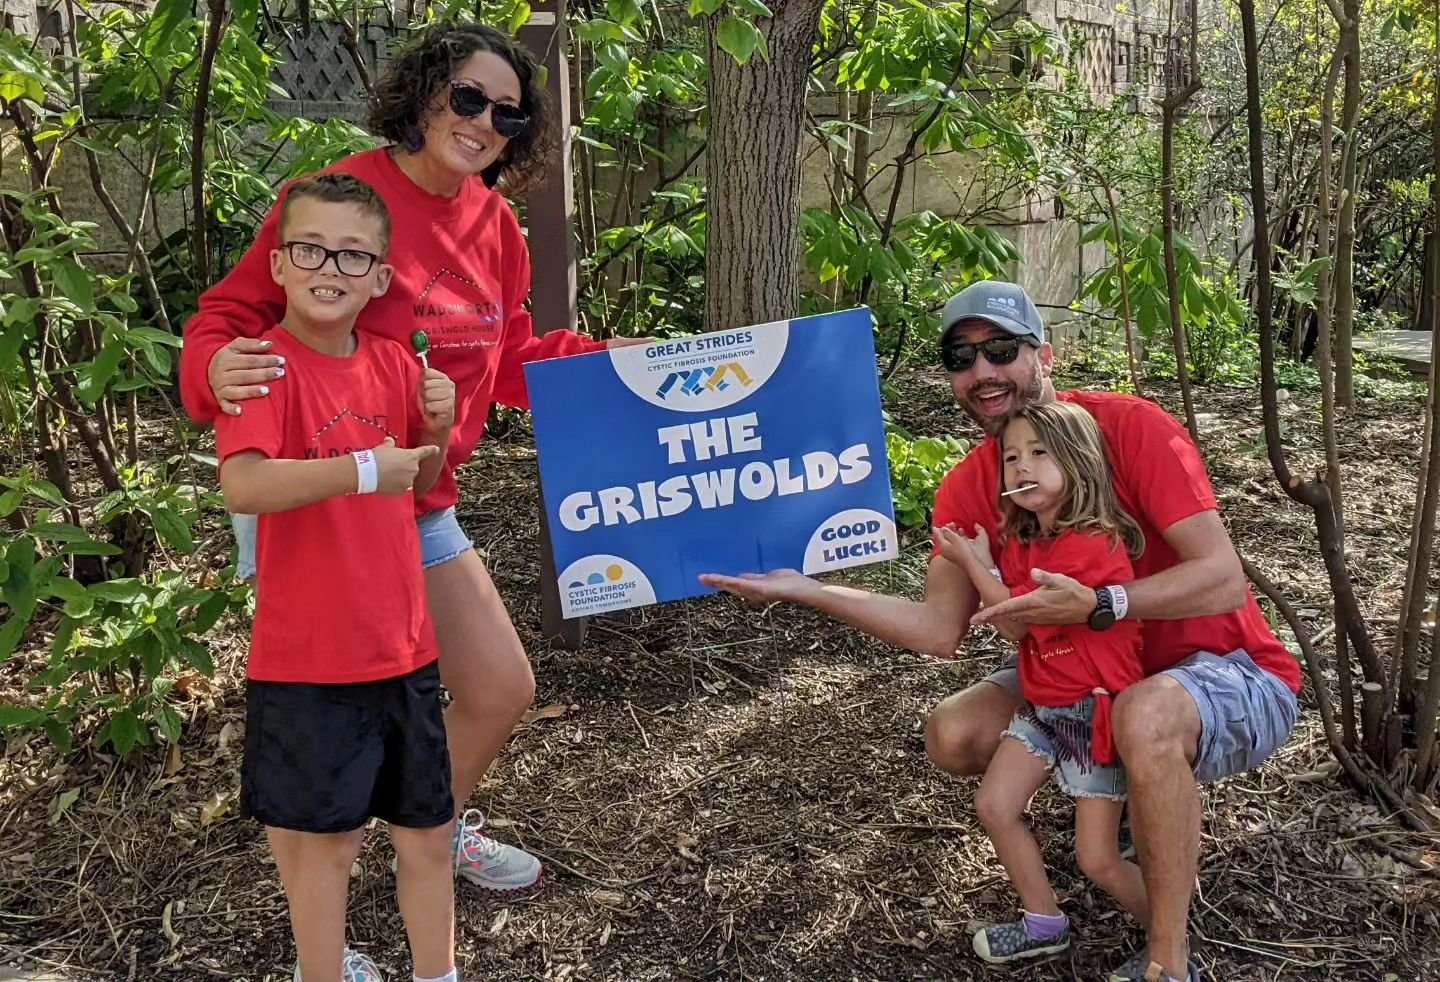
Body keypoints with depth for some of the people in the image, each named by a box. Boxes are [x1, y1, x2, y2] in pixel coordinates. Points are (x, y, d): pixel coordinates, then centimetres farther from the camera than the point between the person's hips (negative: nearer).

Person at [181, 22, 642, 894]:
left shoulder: (494, 224, 4)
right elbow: (230, 317, -13)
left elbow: (509, 361, 13)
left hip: (420, 508, 7)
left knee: (503, 689, 13)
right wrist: (217, 370, -35)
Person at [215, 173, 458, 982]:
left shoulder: (394, 364, 5)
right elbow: (242, 486, -30)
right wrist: (365, 469, -28)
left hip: (404, 644, 6)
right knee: (327, 836, 8)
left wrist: (437, 428, -4)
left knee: (428, 826, 18)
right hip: (308, 657, -6)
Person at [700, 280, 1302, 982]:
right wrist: (802, 589, -19)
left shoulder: (1129, 427, -21)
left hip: (1232, 674, -6)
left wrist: (1098, 604, -39)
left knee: (1145, 715, -39)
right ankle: (1153, 797, 13)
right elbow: (938, 630, -12)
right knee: (952, 736, -6)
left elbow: (1224, 580, -25)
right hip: (1098, 681, 7)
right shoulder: (966, 490, -3)